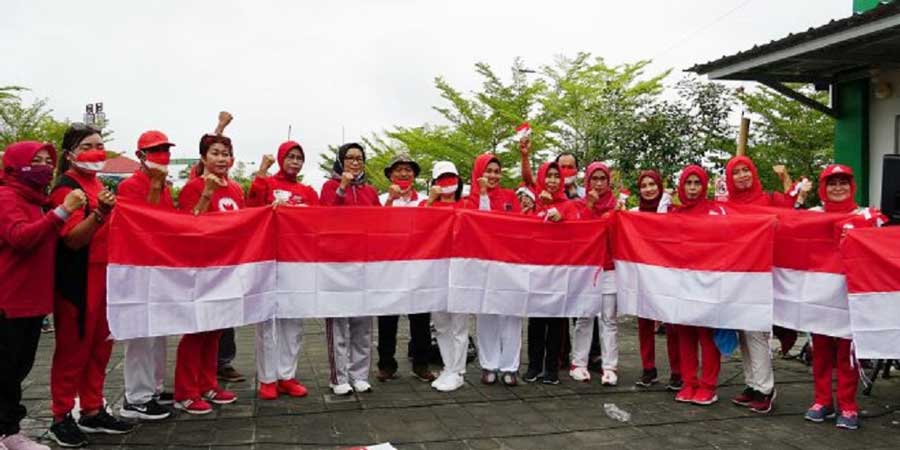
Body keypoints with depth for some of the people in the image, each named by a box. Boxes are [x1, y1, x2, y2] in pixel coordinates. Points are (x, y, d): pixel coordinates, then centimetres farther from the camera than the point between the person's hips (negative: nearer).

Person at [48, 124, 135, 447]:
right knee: (72, 350, 0)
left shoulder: (96, 184, 14)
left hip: (101, 278, 8)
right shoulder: (66, 188, -12)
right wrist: (99, 212, -33)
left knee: (100, 347, 12)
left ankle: (92, 411, 23)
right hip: (76, 282, -8)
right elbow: (72, 239, -22)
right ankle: (61, 419, 12)